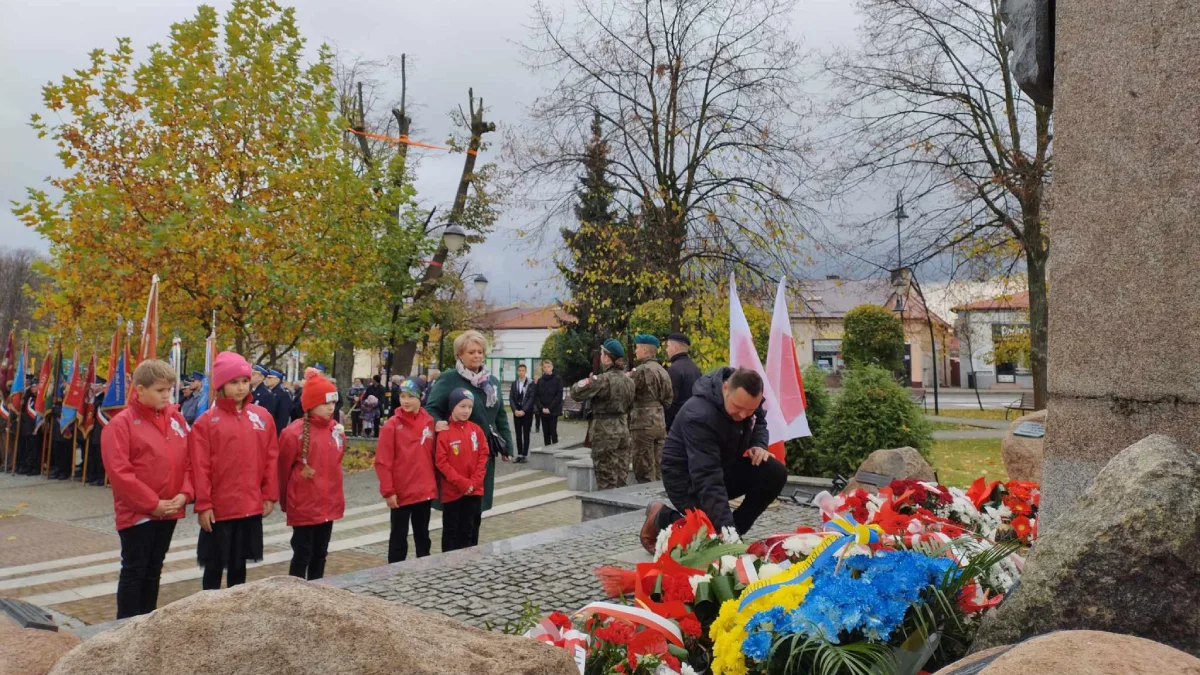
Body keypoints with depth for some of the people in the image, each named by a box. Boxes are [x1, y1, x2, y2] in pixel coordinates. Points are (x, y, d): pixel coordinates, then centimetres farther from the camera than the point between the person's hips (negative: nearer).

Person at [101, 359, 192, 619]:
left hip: (169, 510, 5)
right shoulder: (121, 423, -12)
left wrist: (184, 494, -7)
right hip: (137, 512, -5)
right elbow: (119, 471, -17)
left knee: (154, 568, 16)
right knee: (134, 570, 3)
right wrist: (152, 503, -16)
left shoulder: (176, 417, 5)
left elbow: (188, 459, 7)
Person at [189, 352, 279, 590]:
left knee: (239, 562, 16)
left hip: (251, 506, 3)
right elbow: (199, 467, -7)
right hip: (219, 507, -3)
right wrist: (203, 504, -10)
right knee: (215, 565, 8)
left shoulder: (262, 417, 3)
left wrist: (270, 495, 3)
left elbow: (271, 459, 6)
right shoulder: (206, 421, -6)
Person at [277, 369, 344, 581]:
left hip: (328, 504, 6)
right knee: (302, 555, 2)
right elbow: (283, 470, -5)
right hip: (304, 506, -6)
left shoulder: (336, 430, 3)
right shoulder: (294, 433, -15)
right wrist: (286, 501, 6)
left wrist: (335, 496, 13)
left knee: (320, 553, 16)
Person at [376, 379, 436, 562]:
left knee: (422, 535, 15)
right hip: (401, 492, -4)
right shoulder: (392, 425, -8)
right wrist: (388, 491, -14)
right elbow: (382, 461, -10)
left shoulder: (429, 422, 4)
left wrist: (434, 483, 8)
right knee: (399, 536, 6)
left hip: (425, 491, 4)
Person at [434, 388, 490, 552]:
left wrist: (474, 482, -7)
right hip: (452, 491, -3)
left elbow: (483, 456, 4)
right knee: (451, 531, 6)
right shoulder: (444, 432, -10)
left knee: (470, 530, 11)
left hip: (474, 490, 3)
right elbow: (441, 462, -11)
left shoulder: (476, 430, 3)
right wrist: (461, 482, -14)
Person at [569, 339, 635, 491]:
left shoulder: (603, 379, -16)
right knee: (621, 476, 13)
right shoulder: (628, 380, 7)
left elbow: (576, 393, -18)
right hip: (623, 429, 7)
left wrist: (587, 382, 0)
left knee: (607, 478, 1)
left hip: (604, 430, -7)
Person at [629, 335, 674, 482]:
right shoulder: (663, 371, 12)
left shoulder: (641, 370, -12)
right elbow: (669, 398, 14)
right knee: (658, 469, 12)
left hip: (643, 423, -8)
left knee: (644, 472, -3)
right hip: (661, 423, 8)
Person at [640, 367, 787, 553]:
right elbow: (707, 480, -41)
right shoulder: (699, 416, -36)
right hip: (687, 476, -7)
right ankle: (662, 518, 6)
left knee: (775, 473, -15)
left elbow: (759, 422, 12)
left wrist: (759, 445, -11)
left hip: (725, 465, 7)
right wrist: (726, 527, -48)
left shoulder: (747, 397, -13)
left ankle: (734, 531, 1)